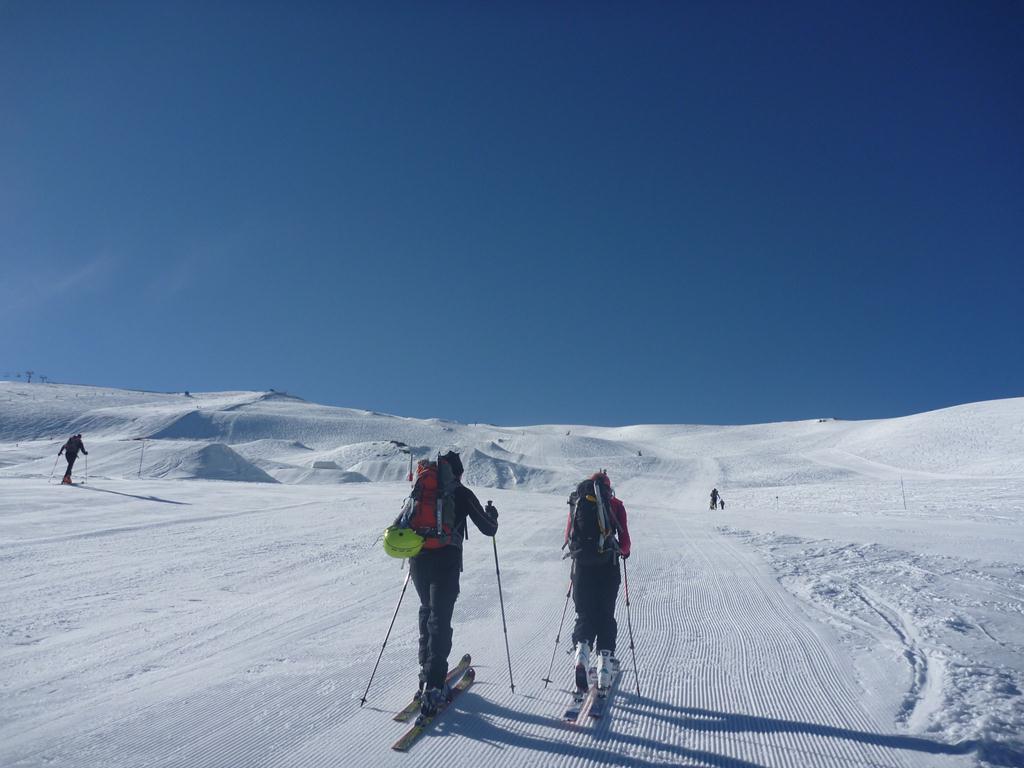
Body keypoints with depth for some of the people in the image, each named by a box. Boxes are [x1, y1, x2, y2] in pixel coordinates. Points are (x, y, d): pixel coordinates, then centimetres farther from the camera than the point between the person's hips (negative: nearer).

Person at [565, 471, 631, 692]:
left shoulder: (577, 502, 9)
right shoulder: (615, 504, 5)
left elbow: (568, 536, 10)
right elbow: (624, 539, 1)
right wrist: (624, 551, 23)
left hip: (582, 565, 1)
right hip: (608, 566, -1)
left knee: (585, 615, 13)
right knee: (606, 616, 12)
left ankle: (581, 649, -15)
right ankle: (604, 671, 9)